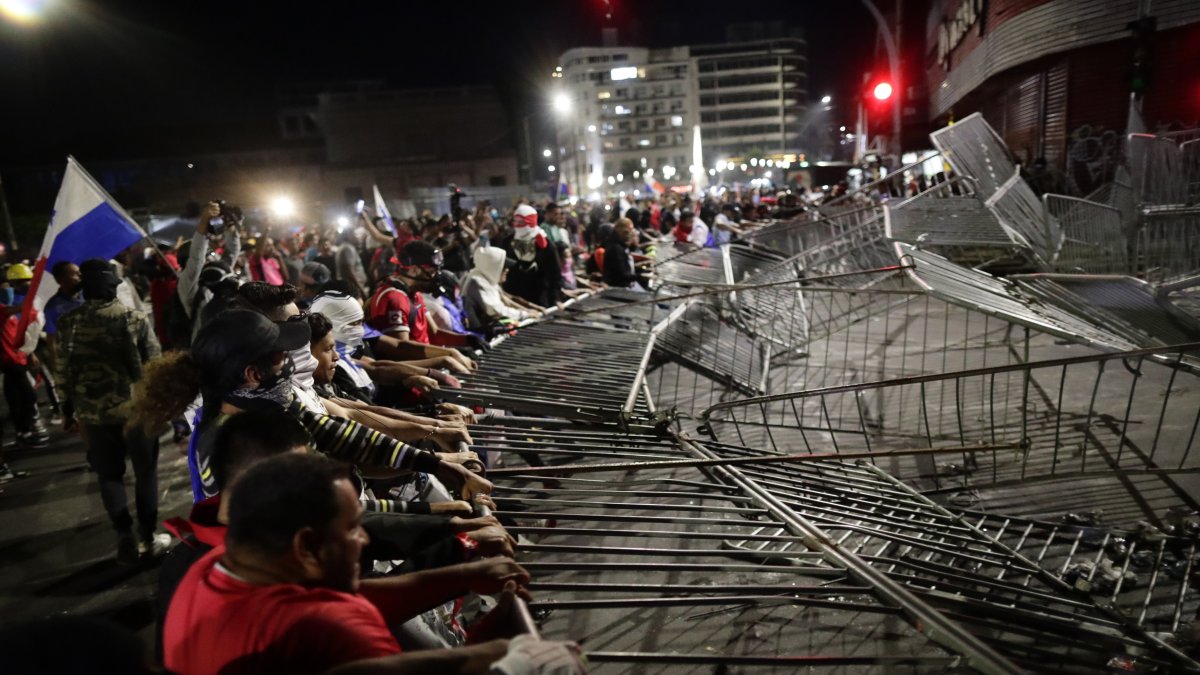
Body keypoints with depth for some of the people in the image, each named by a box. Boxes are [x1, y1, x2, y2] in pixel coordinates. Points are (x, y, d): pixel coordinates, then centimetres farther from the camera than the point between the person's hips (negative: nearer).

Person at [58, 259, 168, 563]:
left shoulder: (68, 323, -3)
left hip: (92, 410, 2)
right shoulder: (135, 319, -11)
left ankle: (125, 537, 10)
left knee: (109, 474, 15)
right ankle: (147, 538, 18)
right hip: (136, 406, -2)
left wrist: (71, 407, 16)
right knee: (145, 472, 12)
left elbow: (63, 371, 3)